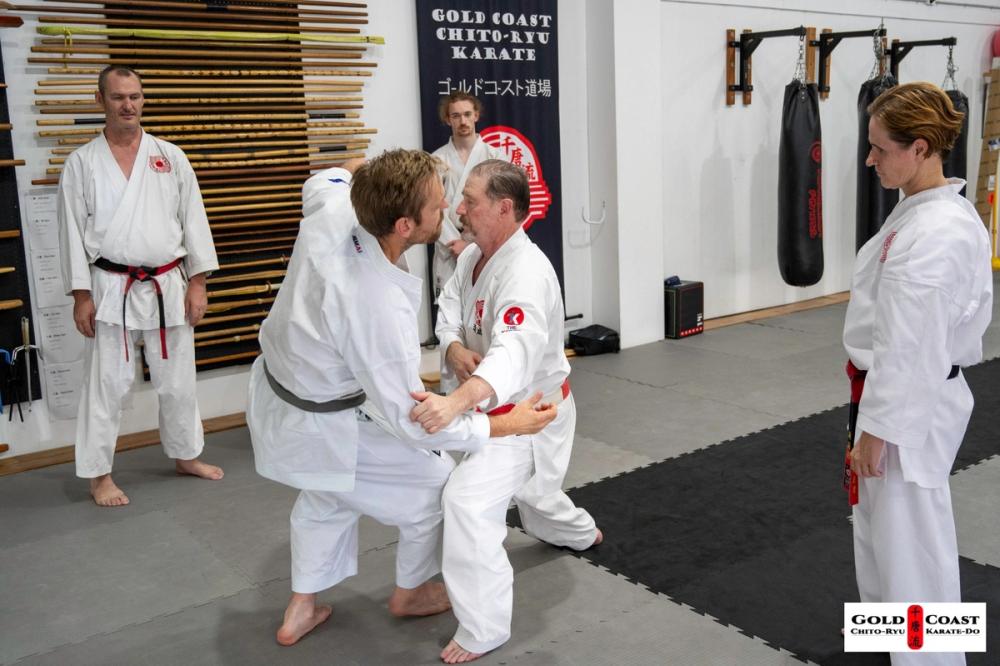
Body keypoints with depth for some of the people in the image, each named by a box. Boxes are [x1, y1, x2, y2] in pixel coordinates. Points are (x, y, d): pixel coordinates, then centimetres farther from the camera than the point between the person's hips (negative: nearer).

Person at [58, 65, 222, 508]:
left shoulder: (171, 157, 5)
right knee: (107, 386, 3)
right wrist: (81, 296, -4)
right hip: (112, 289, -2)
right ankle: (99, 474, 16)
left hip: (168, 287, 2)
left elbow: (193, 220, 4)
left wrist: (197, 283, -1)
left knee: (178, 380, 13)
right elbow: (72, 231, 0)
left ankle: (186, 455, 31)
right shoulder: (82, 162, 1)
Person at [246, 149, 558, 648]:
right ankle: (409, 593, 37)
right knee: (433, 489, 12)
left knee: (325, 498, 32)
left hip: (276, 389, 8)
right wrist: (508, 425, -22)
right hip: (323, 426, -8)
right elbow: (409, 420, -27)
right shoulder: (379, 308, -37)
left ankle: (301, 609, 45)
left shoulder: (332, 212, -18)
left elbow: (326, 178, 12)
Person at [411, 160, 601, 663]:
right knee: (530, 486, 31)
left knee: (469, 499, -22)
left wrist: (456, 402, -65)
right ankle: (579, 533, 63)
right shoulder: (474, 256, -2)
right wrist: (455, 349, -26)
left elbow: (514, 354, -49)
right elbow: (449, 312, -1)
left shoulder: (525, 274, -33)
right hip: (501, 407, 9)